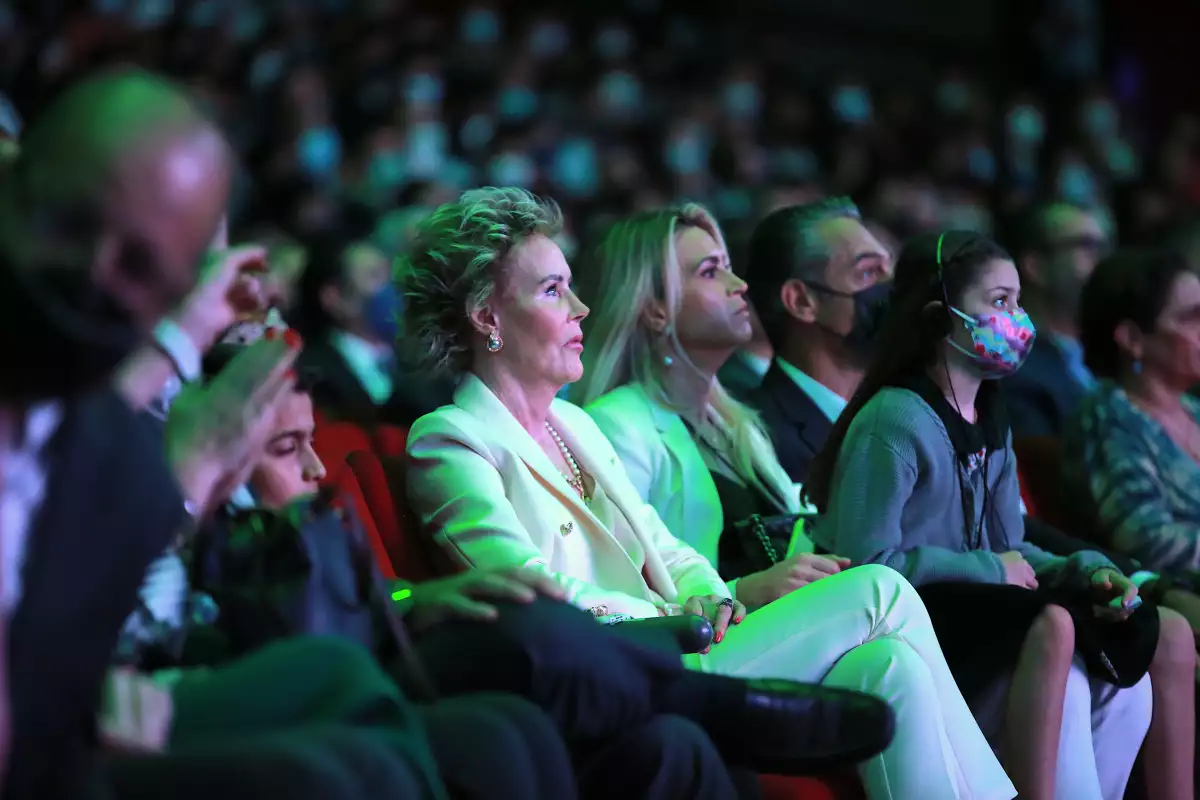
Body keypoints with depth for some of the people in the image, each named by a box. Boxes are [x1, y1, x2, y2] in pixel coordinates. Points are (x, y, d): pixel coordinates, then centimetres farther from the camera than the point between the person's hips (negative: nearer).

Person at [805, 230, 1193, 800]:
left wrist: (1086, 572, -4)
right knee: (1053, 626, -31)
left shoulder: (988, 424, 15)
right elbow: (866, 562, -19)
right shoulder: (893, 422, -13)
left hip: (979, 615, 8)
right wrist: (992, 571, -13)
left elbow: (1007, 547, 15)